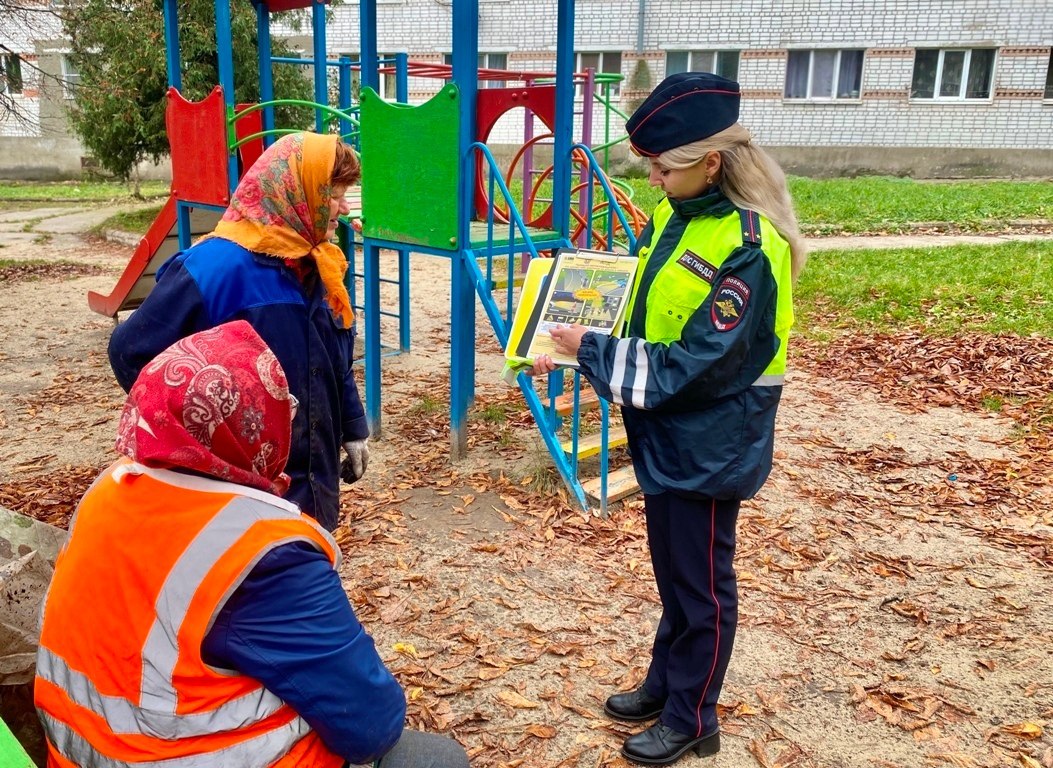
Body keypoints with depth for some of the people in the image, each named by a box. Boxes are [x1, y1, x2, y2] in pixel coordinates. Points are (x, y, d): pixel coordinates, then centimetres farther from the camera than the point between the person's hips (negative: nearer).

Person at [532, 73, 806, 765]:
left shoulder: (748, 247, -25)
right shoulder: (674, 214, 1)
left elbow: (692, 367, -26)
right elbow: (640, 308, 13)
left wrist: (593, 350, -20)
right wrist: (580, 346, -2)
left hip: (708, 446, -8)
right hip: (667, 435, 8)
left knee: (701, 583, 11)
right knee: (672, 571, 23)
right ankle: (665, 684, 44)